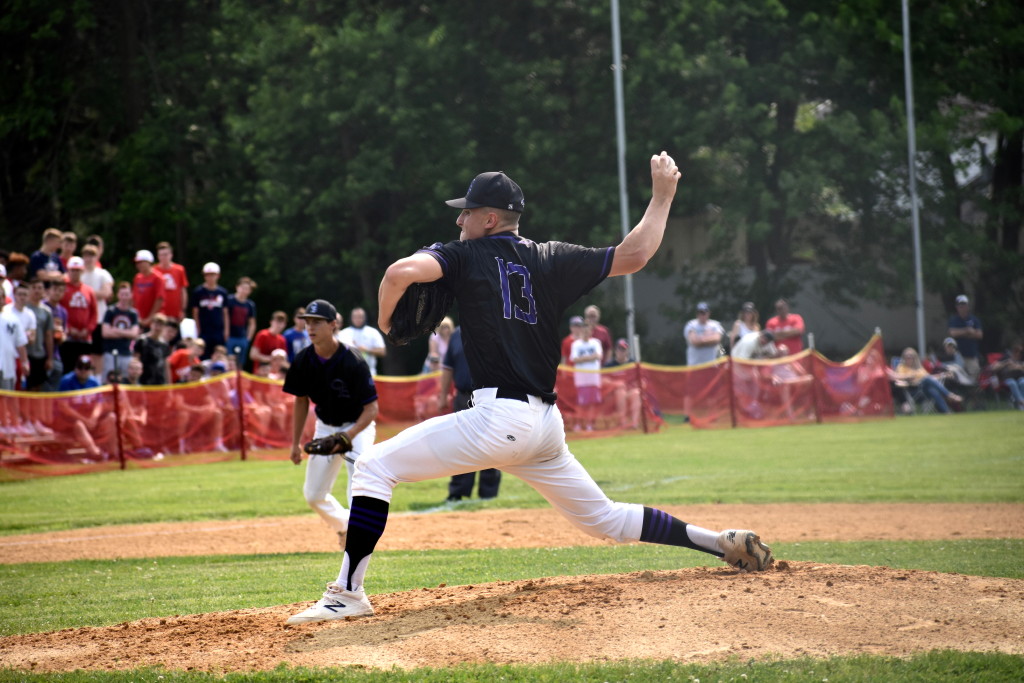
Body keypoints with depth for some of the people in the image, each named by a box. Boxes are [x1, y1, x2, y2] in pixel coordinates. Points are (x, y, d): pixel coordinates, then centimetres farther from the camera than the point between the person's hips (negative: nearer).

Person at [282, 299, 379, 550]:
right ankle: (343, 525, 36)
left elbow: (371, 410, -24)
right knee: (313, 494, 9)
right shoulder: (303, 361, -11)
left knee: (357, 492, -23)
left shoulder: (353, 363, -27)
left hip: (357, 427, -5)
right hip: (325, 427, 5)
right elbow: (301, 401, 4)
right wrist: (295, 443, 4)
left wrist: (346, 437, -36)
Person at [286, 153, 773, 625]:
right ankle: (721, 542, 19)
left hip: (498, 416, -7)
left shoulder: (461, 255, 2)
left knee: (375, 467, -4)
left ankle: (348, 592, -15)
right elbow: (632, 255, 14)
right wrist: (662, 195, 27)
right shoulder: (552, 260, 14)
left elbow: (402, 272, -16)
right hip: (547, 424, 7)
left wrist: (385, 322, 4)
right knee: (602, 518, 23)